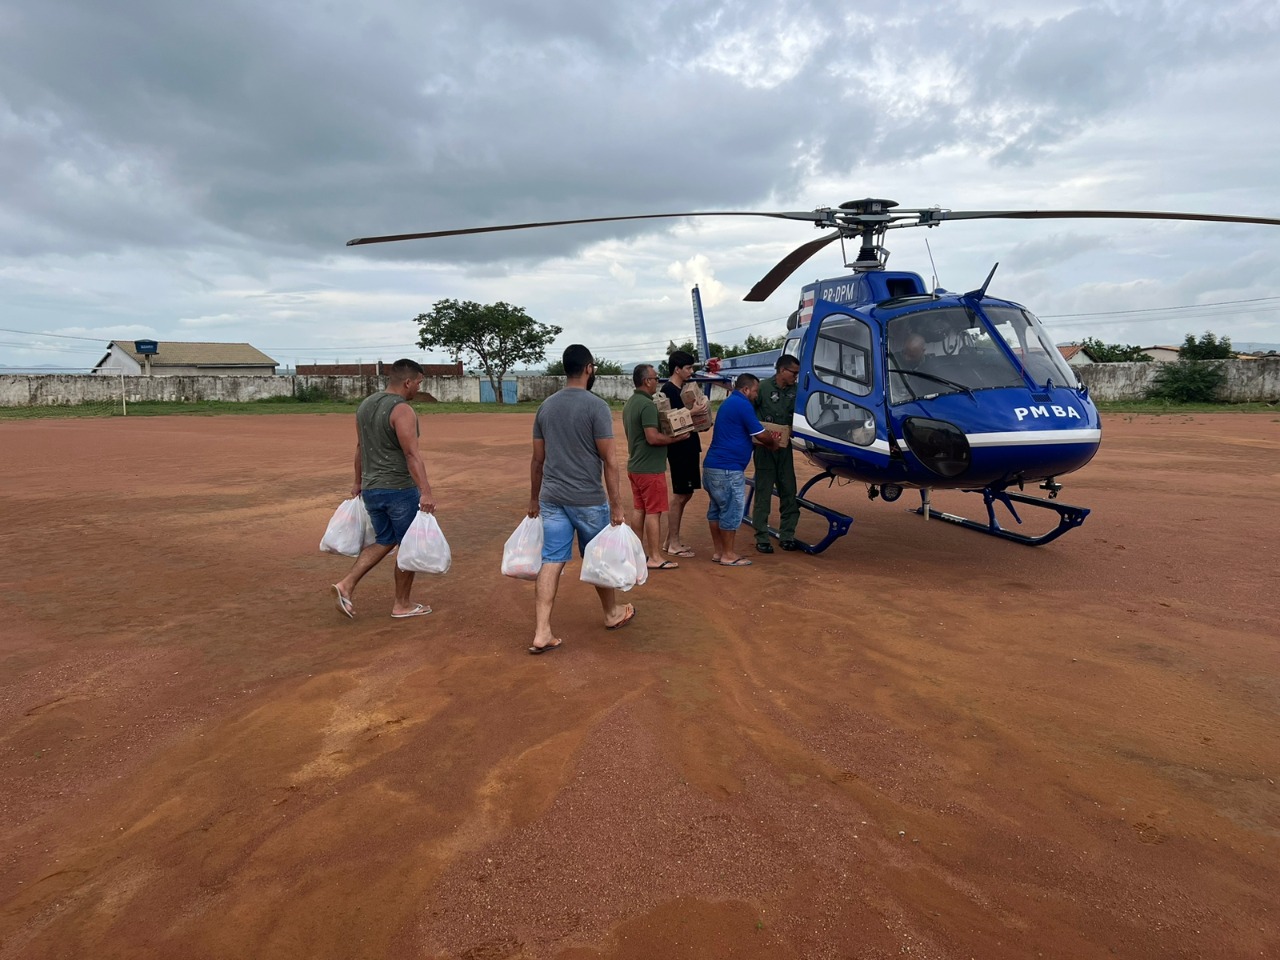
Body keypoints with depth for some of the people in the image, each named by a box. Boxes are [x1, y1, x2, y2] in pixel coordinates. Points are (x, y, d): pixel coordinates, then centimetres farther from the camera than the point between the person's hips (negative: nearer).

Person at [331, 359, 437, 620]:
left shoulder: (365, 405, 9)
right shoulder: (402, 410, -16)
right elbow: (412, 454, -25)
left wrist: (359, 482, 26)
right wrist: (425, 491, -30)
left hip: (371, 489, 8)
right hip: (400, 490, -8)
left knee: (384, 541, 21)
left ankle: (346, 585, 7)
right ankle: (402, 605, 17)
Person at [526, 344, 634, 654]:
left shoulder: (546, 406, 6)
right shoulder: (596, 406, -11)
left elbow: (537, 459, 11)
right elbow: (608, 460, -13)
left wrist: (534, 499, 20)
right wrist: (616, 505, -9)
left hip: (551, 498, 4)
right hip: (588, 499, -4)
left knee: (551, 562, 4)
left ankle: (541, 633, 1)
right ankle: (612, 614, 35)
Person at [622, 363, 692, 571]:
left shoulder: (630, 404, 11)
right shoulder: (647, 405, -19)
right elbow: (653, 437, -25)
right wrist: (677, 438, -15)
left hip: (635, 466, 9)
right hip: (650, 468, -9)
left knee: (639, 509, 14)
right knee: (653, 512, -4)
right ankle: (654, 558, 0)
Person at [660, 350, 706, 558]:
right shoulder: (668, 390, -13)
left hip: (689, 447, 9)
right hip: (678, 449, -9)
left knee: (686, 494, 13)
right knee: (680, 496, -3)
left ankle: (672, 539, 22)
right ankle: (673, 544, 6)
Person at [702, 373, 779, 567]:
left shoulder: (730, 403, 20)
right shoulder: (743, 405, -12)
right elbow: (760, 435, -8)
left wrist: (767, 442, 17)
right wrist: (773, 443, 12)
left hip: (712, 466, 10)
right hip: (728, 469, -10)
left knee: (716, 509, 14)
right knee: (732, 511, -2)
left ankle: (718, 551, 22)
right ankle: (728, 555, 5)